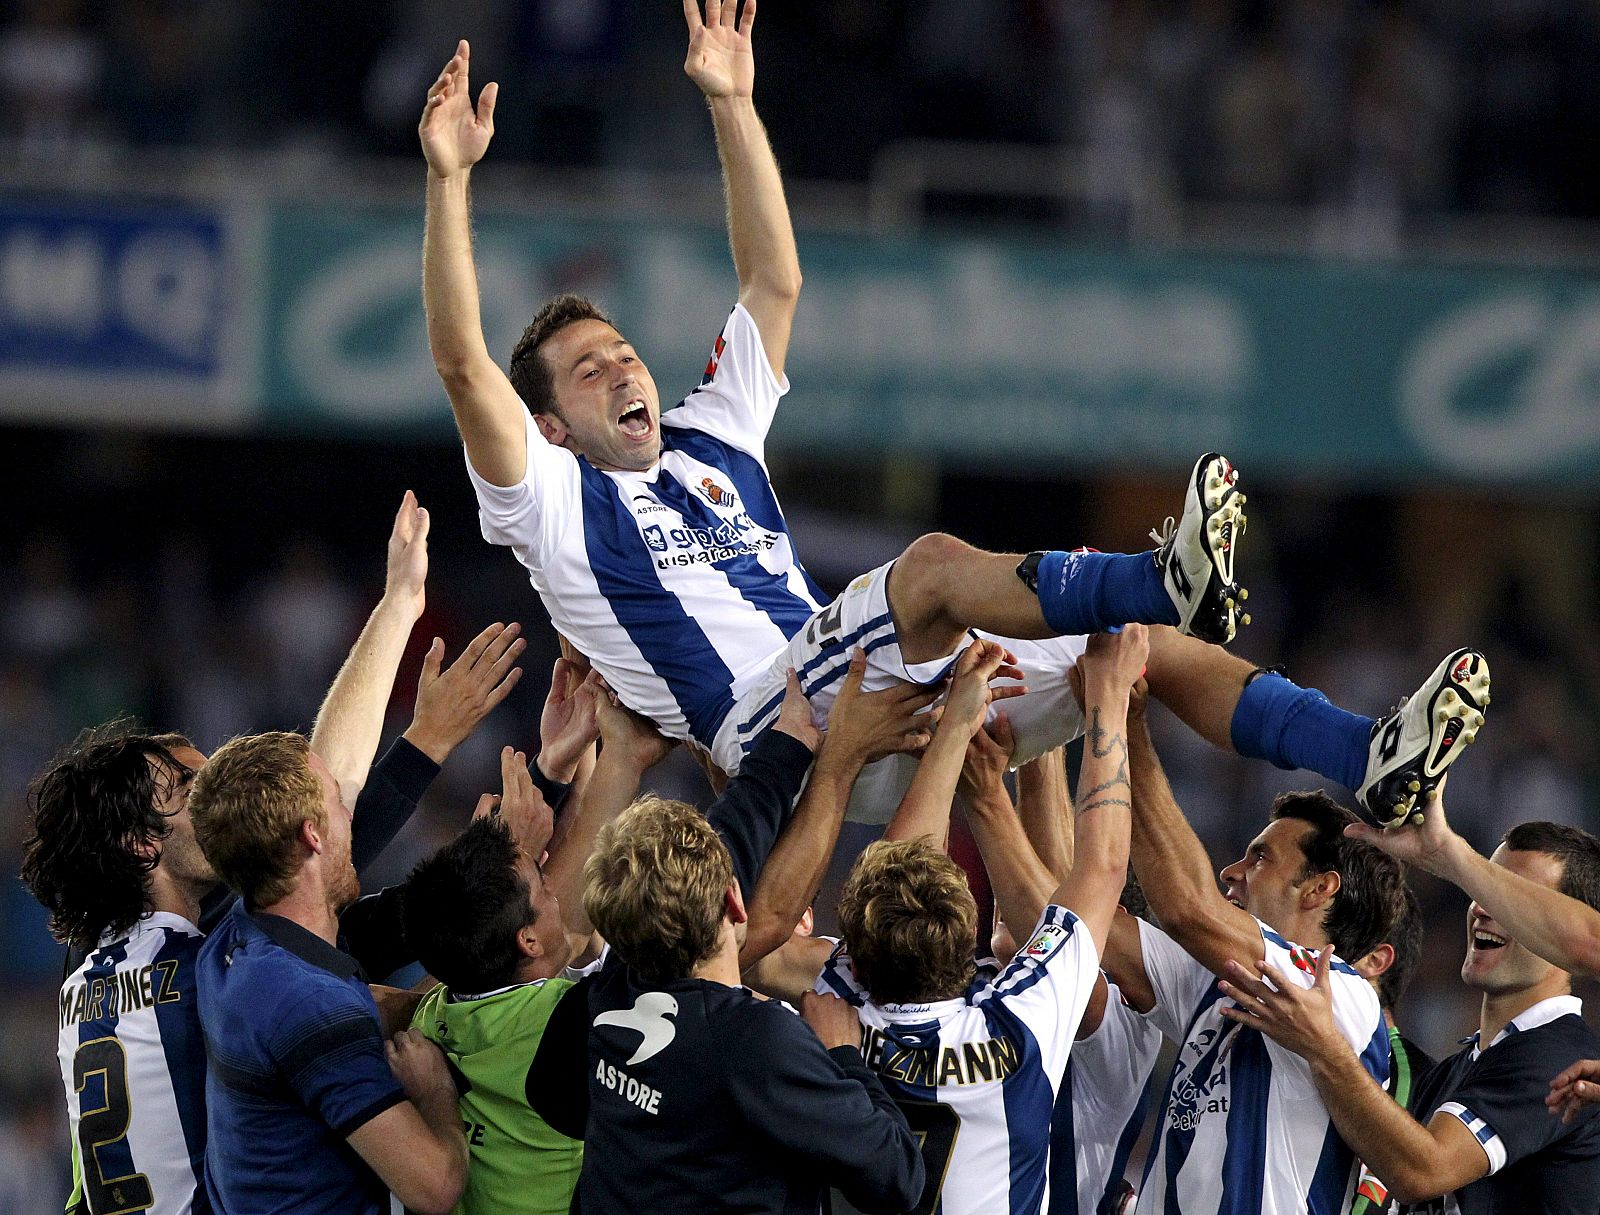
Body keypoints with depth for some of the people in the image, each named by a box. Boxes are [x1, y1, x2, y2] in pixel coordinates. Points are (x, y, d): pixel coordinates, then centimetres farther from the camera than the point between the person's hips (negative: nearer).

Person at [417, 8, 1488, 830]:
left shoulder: (708, 443, 29)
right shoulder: (553, 500, 11)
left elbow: (776, 282, 30)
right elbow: (462, 362, -3)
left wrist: (733, 106, 24)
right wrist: (450, 179, -8)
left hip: (869, 711, 7)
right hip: (768, 732, -7)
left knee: (1155, 648, -7)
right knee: (936, 565, -33)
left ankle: (1374, 762, -23)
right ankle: (1168, 579, -52)